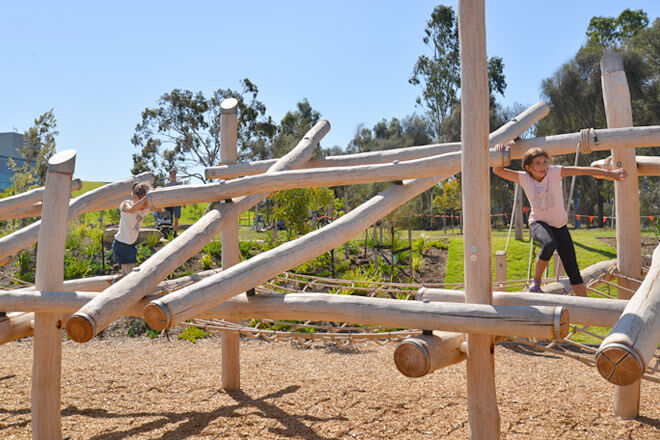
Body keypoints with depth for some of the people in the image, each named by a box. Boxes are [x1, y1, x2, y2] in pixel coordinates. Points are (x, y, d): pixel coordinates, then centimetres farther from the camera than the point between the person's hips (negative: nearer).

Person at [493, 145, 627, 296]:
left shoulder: (554, 172, -14)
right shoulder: (524, 178, -11)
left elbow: (582, 170, -18)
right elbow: (498, 170, -14)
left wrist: (609, 173, -23)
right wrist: (500, 152, -30)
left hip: (559, 225, 2)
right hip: (539, 223, -2)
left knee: (573, 269, -1)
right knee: (549, 244, -38)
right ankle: (536, 282, -17)